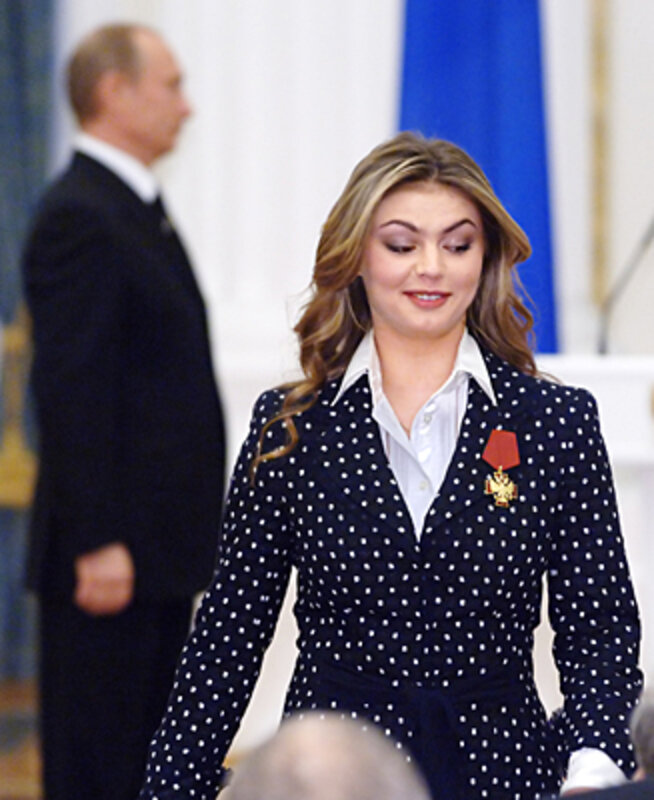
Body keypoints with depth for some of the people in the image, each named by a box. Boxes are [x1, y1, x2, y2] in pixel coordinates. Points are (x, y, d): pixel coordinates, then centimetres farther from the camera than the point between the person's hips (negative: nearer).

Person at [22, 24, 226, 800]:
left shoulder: (139, 212, 18)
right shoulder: (77, 218, -13)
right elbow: (70, 393, -19)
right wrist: (97, 546, -23)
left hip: (158, 548, 10)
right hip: (110, 554, -10)